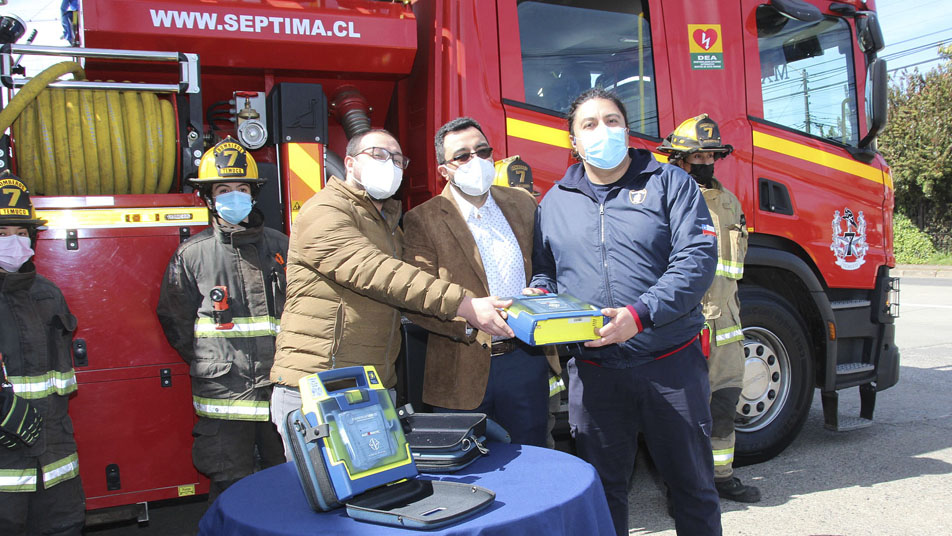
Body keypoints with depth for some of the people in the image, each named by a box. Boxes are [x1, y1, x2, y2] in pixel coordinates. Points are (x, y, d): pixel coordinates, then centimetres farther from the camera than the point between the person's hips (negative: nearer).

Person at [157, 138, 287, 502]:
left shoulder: (279, 246, 8)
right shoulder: (192, 254, 3)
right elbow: (175, 321, 10)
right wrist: (211, 366, 5)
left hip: (280, 393, 2)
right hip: (223, 401, -2)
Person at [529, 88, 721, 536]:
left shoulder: (670, 184, 1)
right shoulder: (555, 203, 11)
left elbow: (697, 258, -11)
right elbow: (543, 268, 19)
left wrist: (640, 314, -22)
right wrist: (540, 292, -6)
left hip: (671, 364, -2)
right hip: (592, 371, 2)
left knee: (691, 482, 12)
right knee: (602, 488, 14)